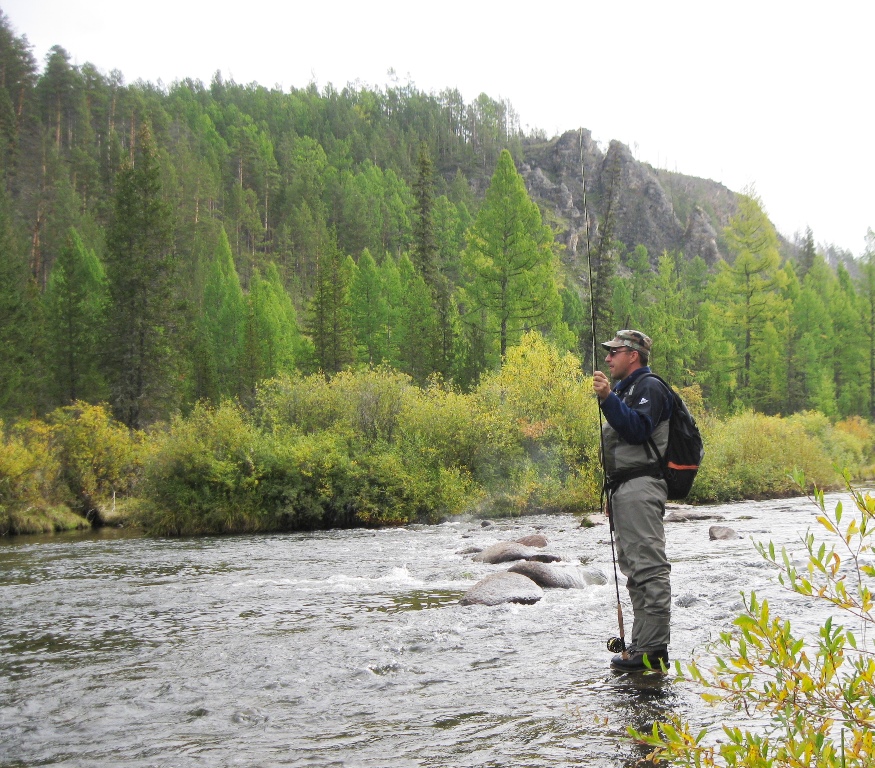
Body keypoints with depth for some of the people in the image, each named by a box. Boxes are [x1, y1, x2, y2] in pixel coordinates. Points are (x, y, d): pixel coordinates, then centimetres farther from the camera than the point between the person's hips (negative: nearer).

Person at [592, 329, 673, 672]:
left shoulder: (649, 387, -5)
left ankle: (652, 648, -14)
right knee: (633, 566, 11)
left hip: (641, 486, -11)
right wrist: (611, 492, 24)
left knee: (649, 566, -12)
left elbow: (638, 429, -22)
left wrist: (608, 399, -25)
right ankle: (642, 643, 15)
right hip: (623, 488, 11)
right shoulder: (624, 389, 25)